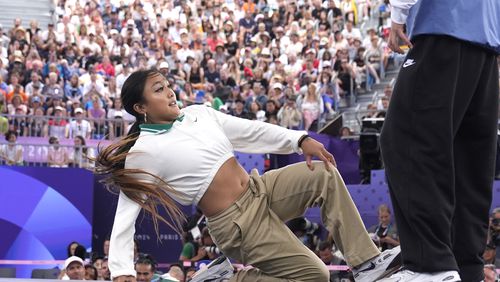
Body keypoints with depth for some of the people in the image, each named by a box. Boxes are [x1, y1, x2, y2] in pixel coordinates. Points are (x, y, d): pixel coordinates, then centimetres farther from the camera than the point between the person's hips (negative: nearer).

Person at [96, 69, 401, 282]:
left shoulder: (198, 113, 7)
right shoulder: (141, 154, -13)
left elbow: (251, 131, 9)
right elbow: (125, 214, -14)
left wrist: (300, 140, -2)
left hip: (261, 189, 7)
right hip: (238, 223, -7)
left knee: (325, 175, -5)